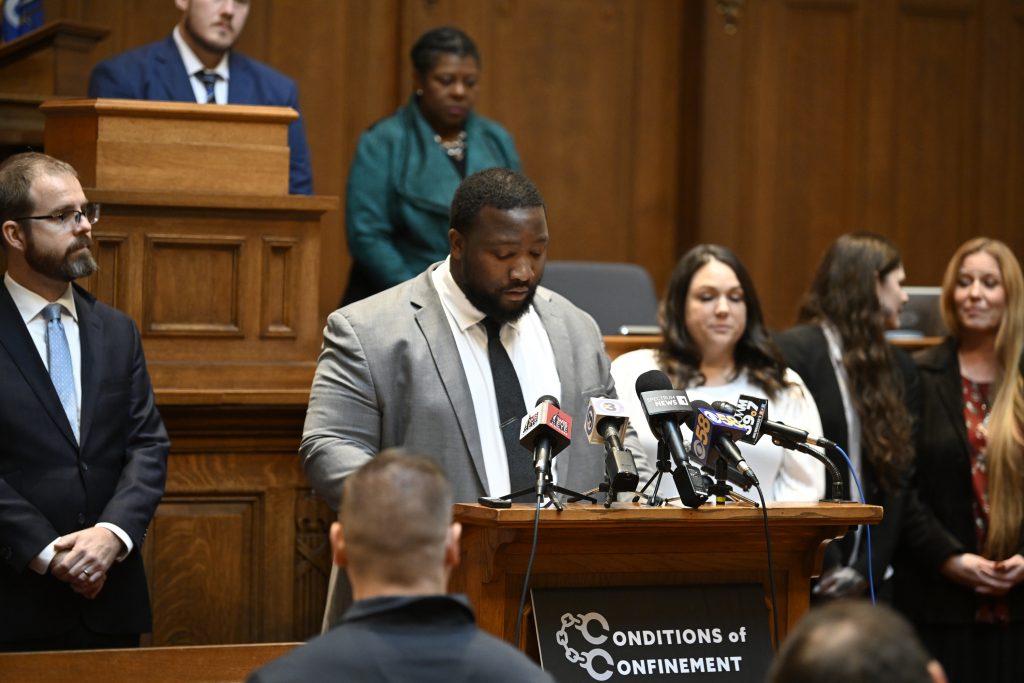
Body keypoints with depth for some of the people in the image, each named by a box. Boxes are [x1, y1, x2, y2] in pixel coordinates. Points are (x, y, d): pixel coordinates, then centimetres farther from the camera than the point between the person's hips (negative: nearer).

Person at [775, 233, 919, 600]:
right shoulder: (794, 352, -6)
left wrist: (867, 570, -4)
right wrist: (825, 566, -14)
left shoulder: (898, 367, 13)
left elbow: (900, 478, 7)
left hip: (873, 579, 5)